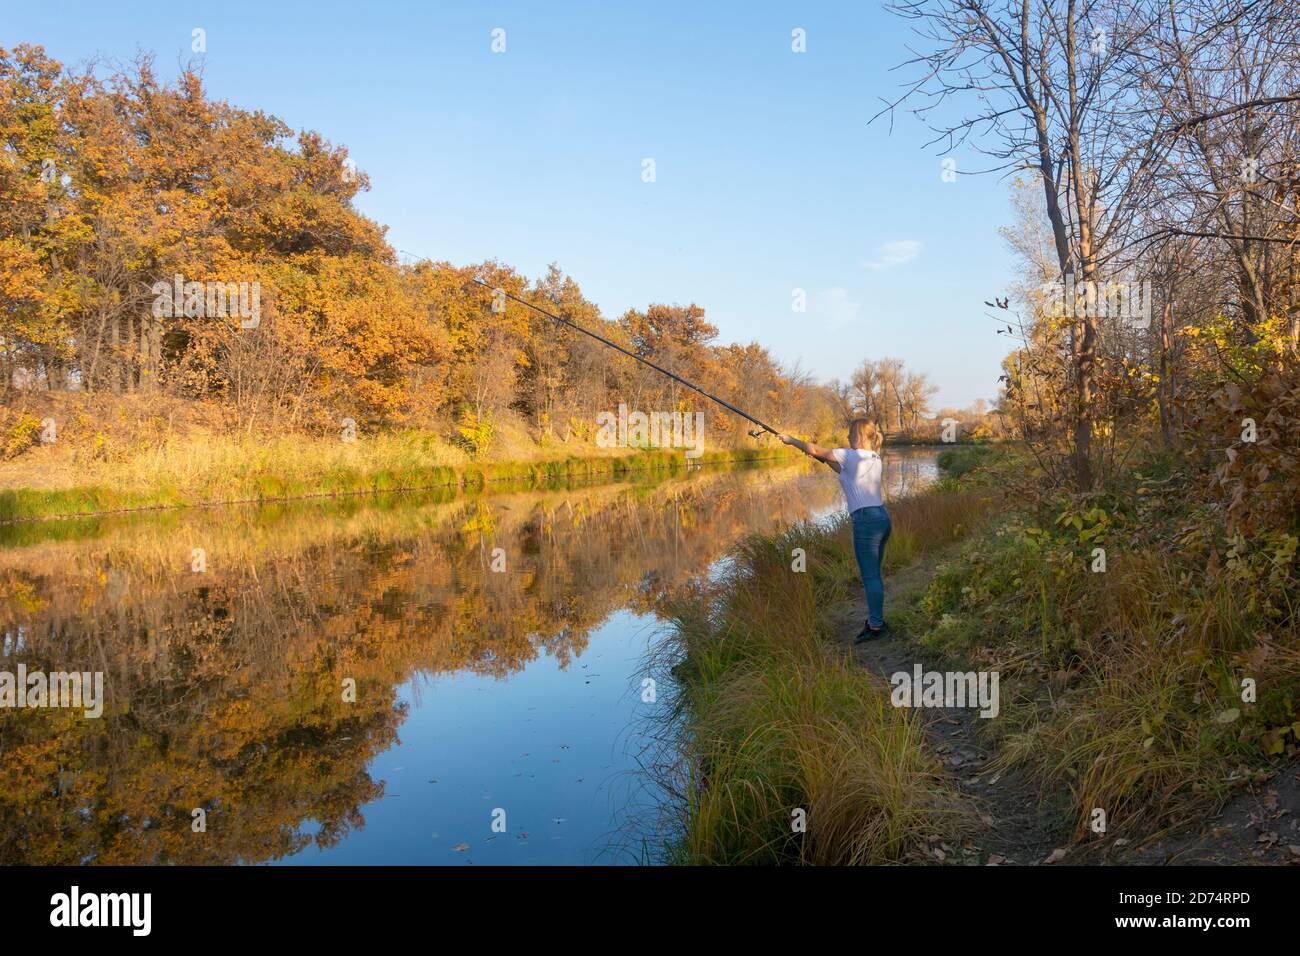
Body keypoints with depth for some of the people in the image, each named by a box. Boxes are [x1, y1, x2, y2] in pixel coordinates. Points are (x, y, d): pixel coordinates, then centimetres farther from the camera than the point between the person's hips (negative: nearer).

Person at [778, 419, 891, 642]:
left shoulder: (850, 456, -8)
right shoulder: (874, 458, 14)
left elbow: (814, 450, -1)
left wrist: (790, 440, 12)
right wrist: (824, 459, 22)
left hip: (866, 519, -8)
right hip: (882, 517, 8)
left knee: (870, 576, -5)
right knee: (873, 574, 15)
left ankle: (875, 625, -2)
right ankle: (876, 619, 22)